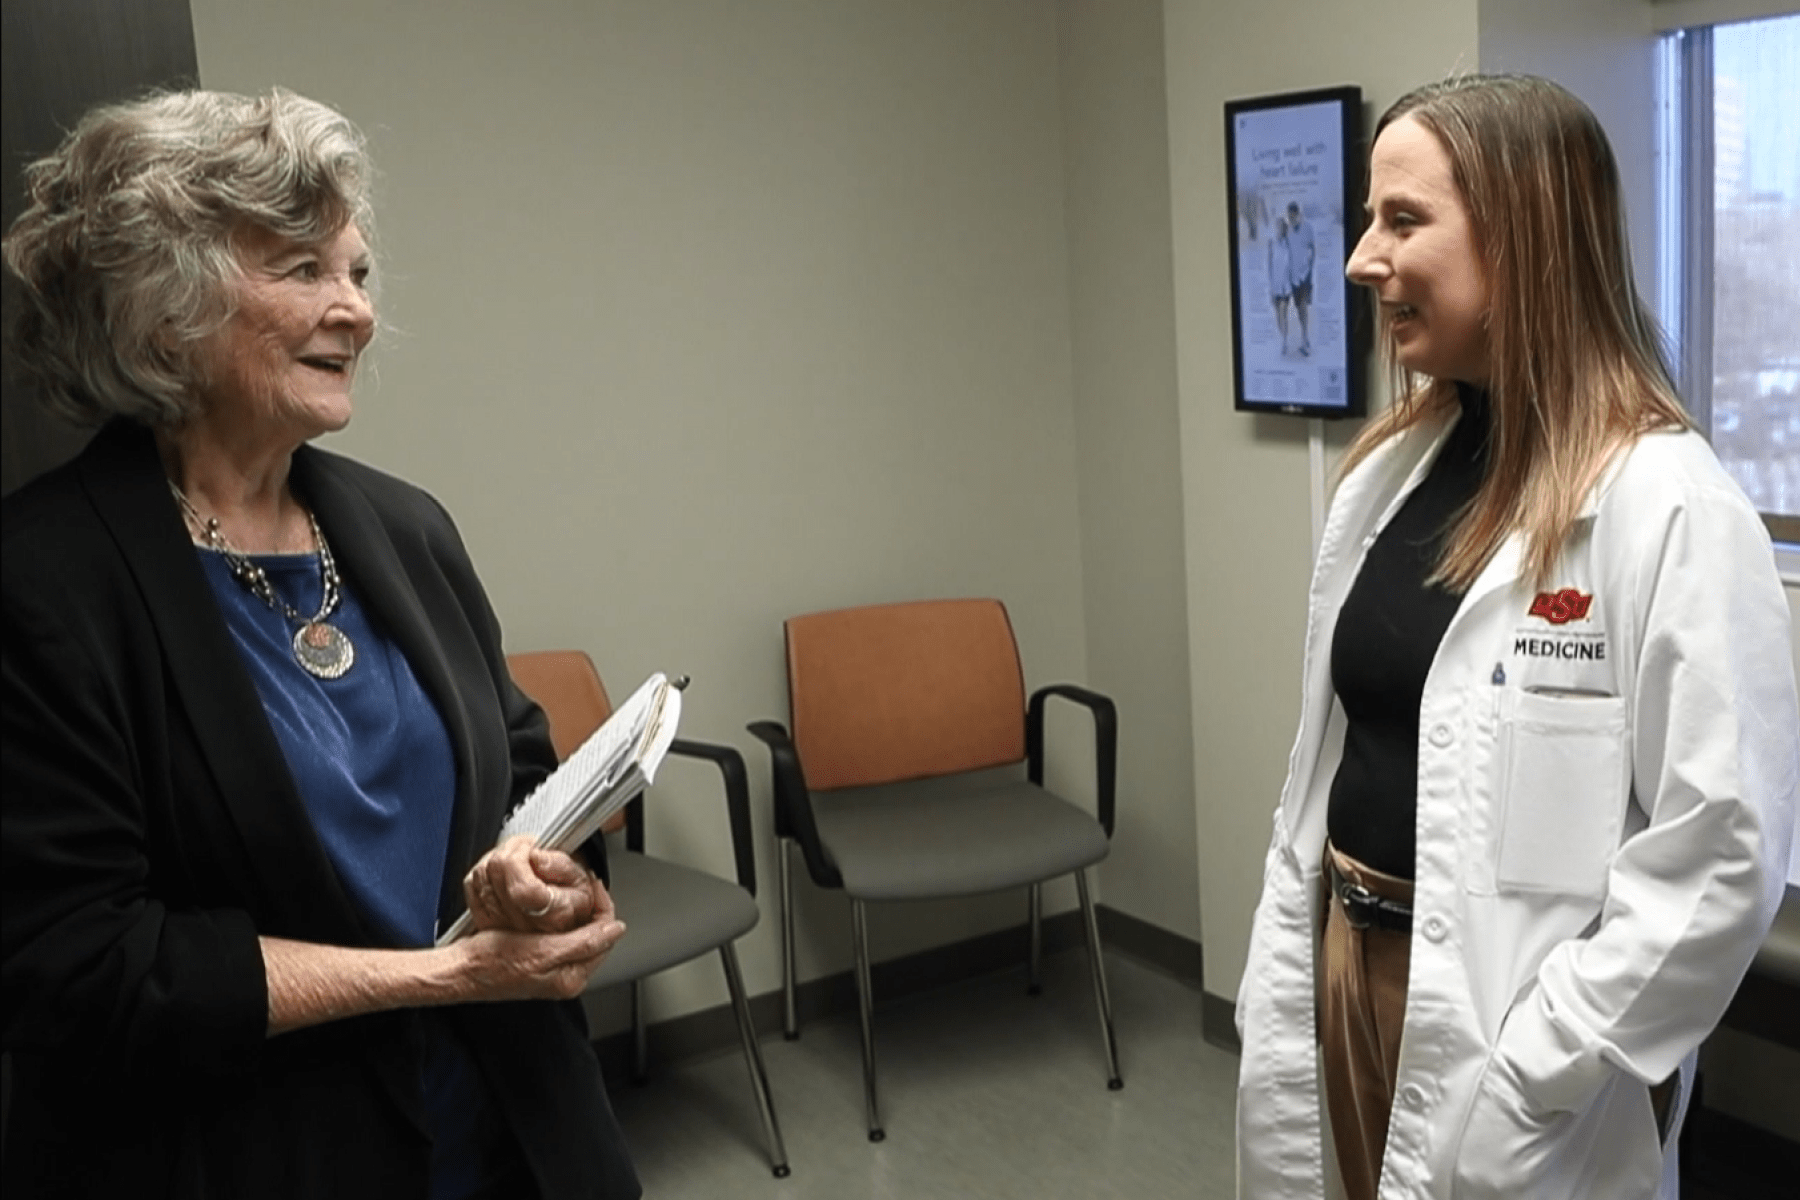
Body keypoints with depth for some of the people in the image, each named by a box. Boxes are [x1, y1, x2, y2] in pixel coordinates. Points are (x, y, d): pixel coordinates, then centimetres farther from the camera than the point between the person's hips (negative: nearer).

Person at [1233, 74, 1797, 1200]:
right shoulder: (1388, 471, 4)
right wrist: (1282, 991, 8)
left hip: (1501, 1022, -6)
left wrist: (1524, 1084, -18)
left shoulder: (1667, 505, -17)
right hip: (1348, 975, 7)